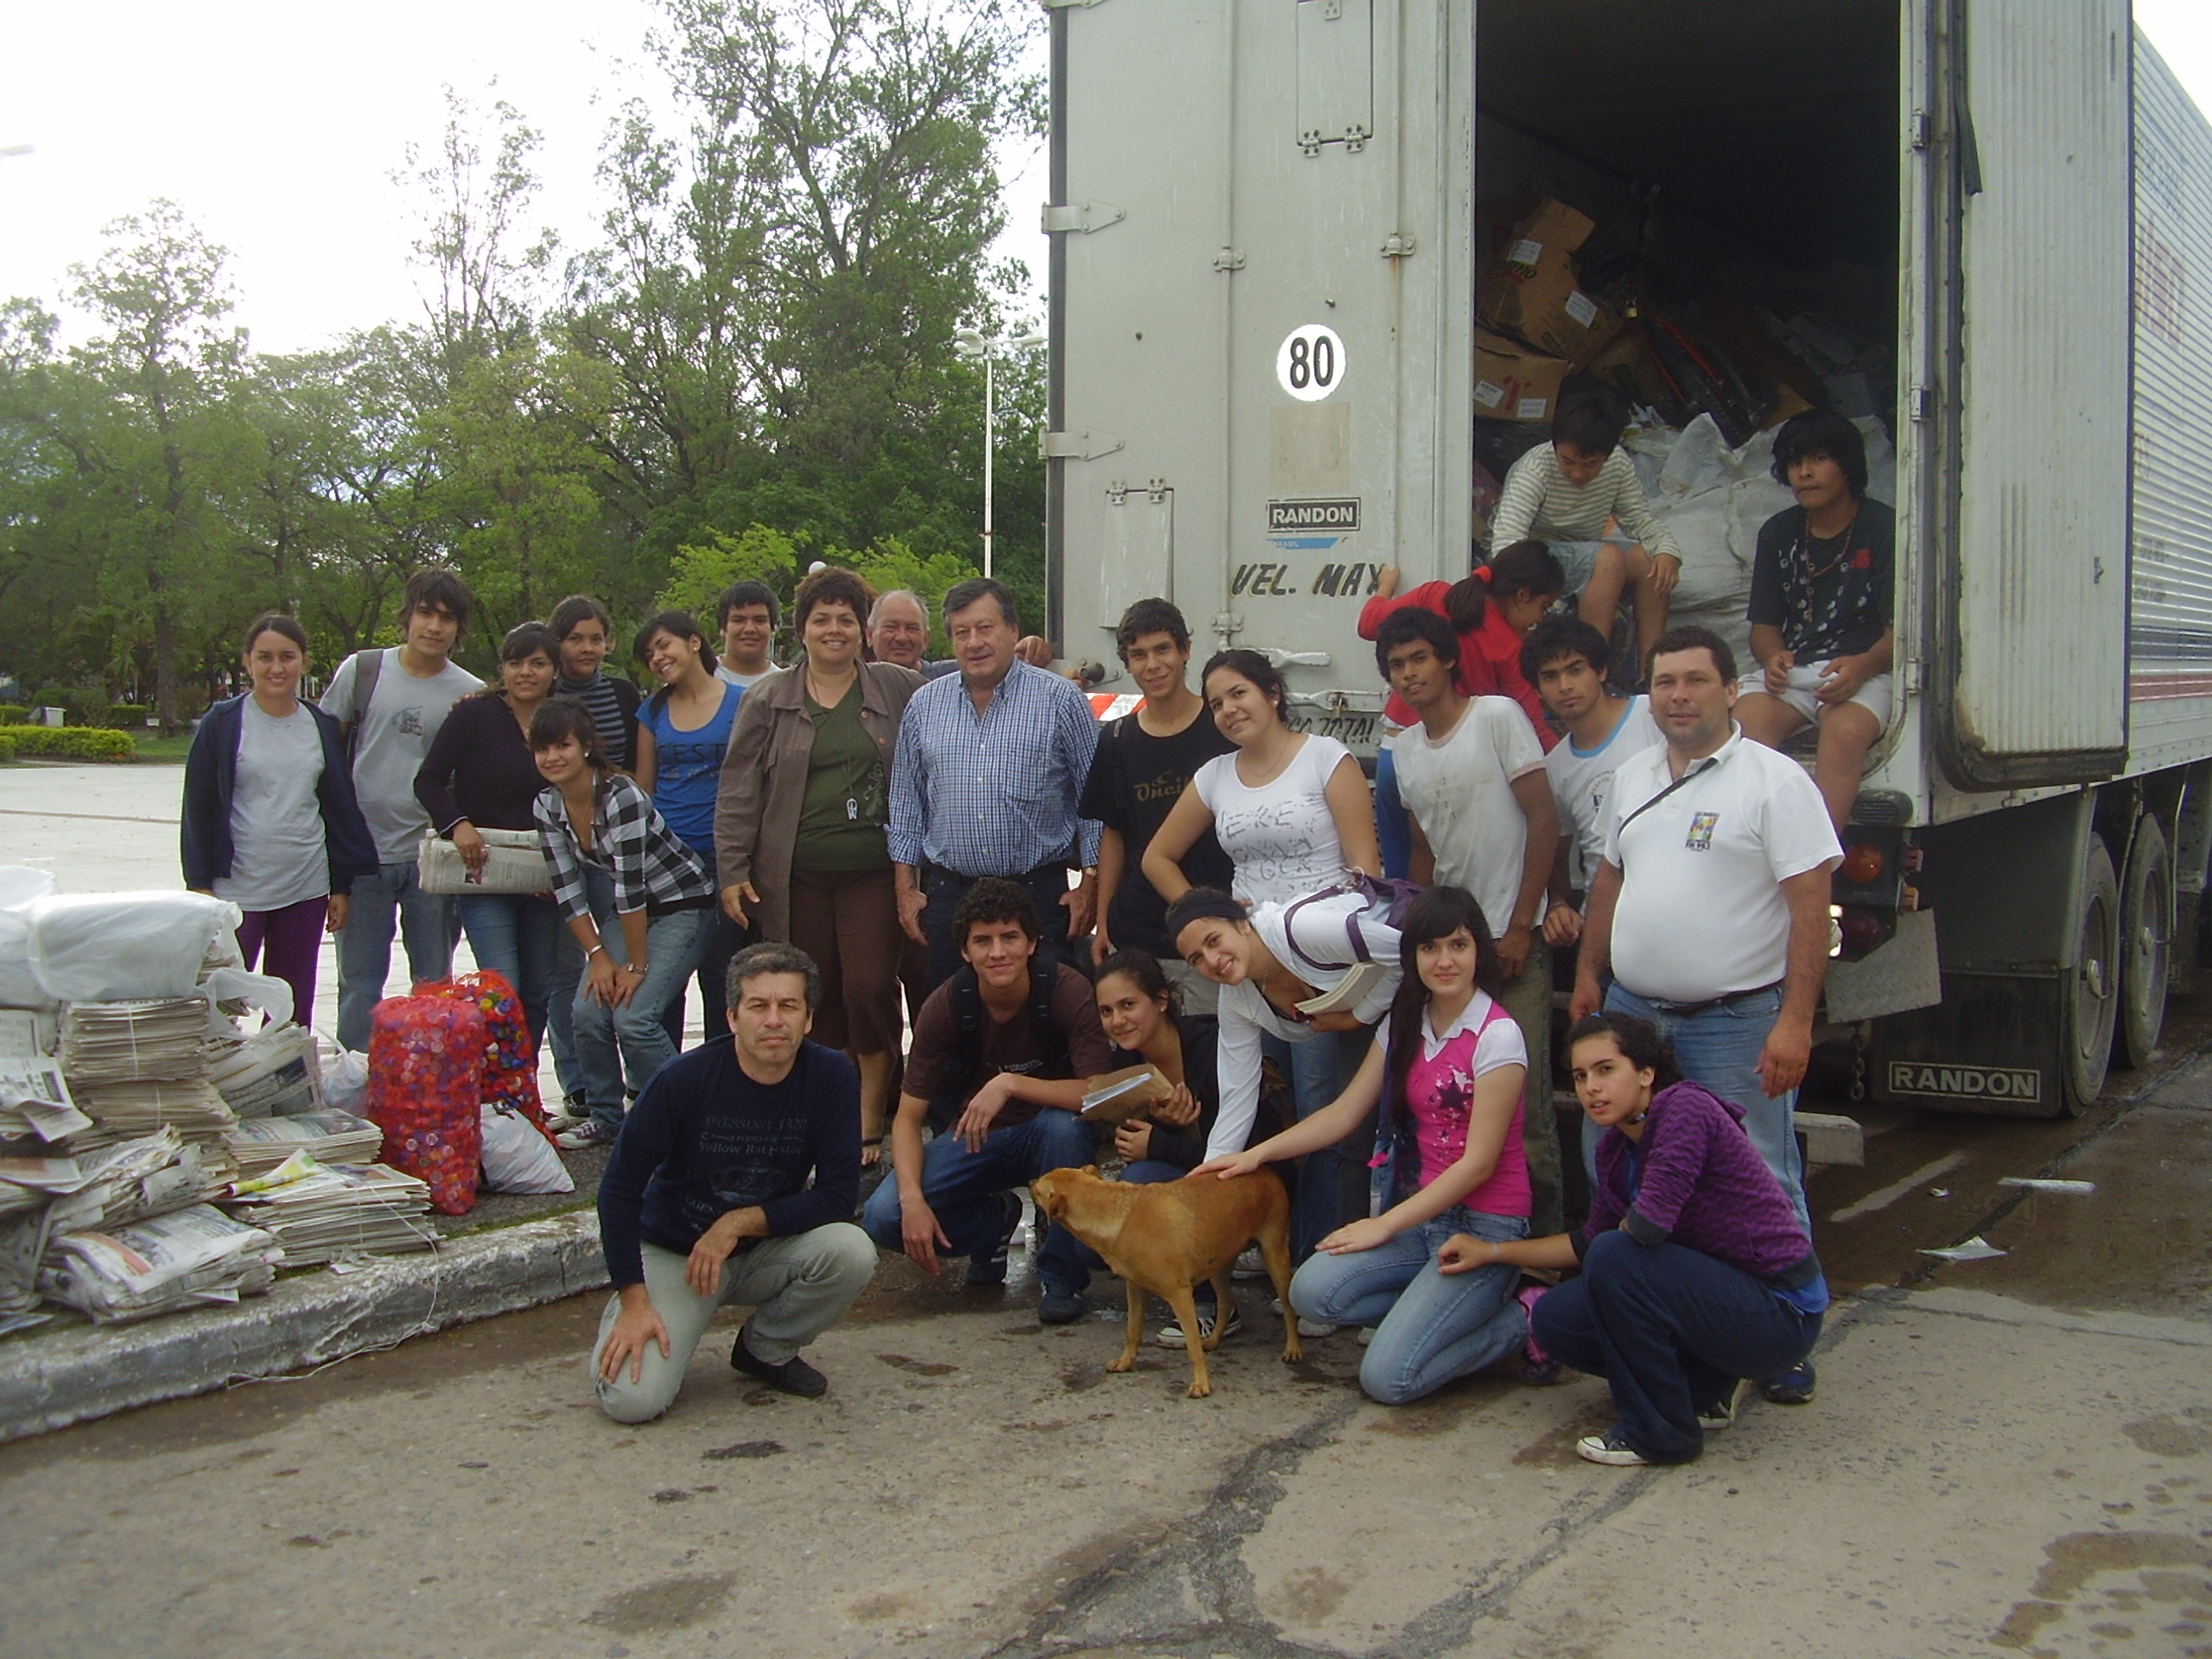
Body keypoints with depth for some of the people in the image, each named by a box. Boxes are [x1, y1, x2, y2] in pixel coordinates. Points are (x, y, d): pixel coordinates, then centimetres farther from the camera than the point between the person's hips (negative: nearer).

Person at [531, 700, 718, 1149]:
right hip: (629, 909, 7)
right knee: (588, 1013, -6)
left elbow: (630, 886, -25)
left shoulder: (620, 797, -27)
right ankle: (604, 1118, 14)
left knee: (633, 1017, -18)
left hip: (682, 905, -7)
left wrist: (638, 967, -21)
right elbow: (566, 888, -1)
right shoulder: (547, 805, -5)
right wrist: (598, 957, -7)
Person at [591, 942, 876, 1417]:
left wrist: (741, 1221, -21)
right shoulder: (686, 1079, -20)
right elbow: (620, 1189, -12)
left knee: (852, 1252, -28)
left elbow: (837, 1196, -13)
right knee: (632, 1400, -23)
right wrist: (634, 1301, -16)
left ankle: (766, 1349, 2)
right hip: (673, 1252, -3)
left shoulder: (831, 1077, -14)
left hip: (767, 1249, 3)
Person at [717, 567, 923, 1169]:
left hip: (873, 873, -1)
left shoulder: (897, 689, 7)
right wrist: (732, 871, 0)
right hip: (794, 877, 1)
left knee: (870, 989, -7)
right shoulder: (768, 699, 7)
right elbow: (737, 791, 5)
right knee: (815, 999, 4)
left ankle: (871, 1124, 2)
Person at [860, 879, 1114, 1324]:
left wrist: (1010, 1083, -38)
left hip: (1046, 1134, -2)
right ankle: (995, 1220, 12)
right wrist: (913, 1199, -27)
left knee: (1064, 1124, -37)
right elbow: (908, 1117, -12)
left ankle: (1060, 1274, -14)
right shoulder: (947, 1005, -15)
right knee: (883, 1217, -19)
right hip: (973, 1138, 2)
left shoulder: (1067, 991, -22)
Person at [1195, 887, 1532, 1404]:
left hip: (1484, 1226, -7)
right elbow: (1344, 1113, 7)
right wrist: (1255, 1155, -3)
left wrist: (1385, 1225, -15)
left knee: (1387, 1377, -18)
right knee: (1312, 1292, -17)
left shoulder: (1497, 1036, -14)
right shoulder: (1404, 1026, 7)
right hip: (1423, 1211, 7)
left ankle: (1520, 1318, 4)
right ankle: (1438, 1310, 4)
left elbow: (1478, 1162, -16)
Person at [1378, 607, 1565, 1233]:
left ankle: (1544, 1232, 4)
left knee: (1523, 1094, -7)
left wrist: (1520, 926, -12)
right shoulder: (1404, 748, 12)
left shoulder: (1497, 717, -7)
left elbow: (1544, 820, -10)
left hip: (1512, 937, -6)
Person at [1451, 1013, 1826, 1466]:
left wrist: (1622, 1237, -8)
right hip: (1718, 1290, 9)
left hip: (1781, 1315, -8)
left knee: (1617, 1257, -26)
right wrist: (1493, 1252, 14)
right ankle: (1709, 1388, 13)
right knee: (1554, 1319, 1)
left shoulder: (1686, 1107, -20)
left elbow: (1650, 1222, -31)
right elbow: (1589, 1242, 18)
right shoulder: (1616, 1148, 5)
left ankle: (1661, 1433, -9)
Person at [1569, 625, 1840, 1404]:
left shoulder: (1774, 780, -10)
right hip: (1632, 1013, 7)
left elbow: (1810, 907, -14)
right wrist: (1589, 975, 14)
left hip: (1737, 1024, -7)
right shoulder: (1633, 778, 12)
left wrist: (1795, 1021, -20)